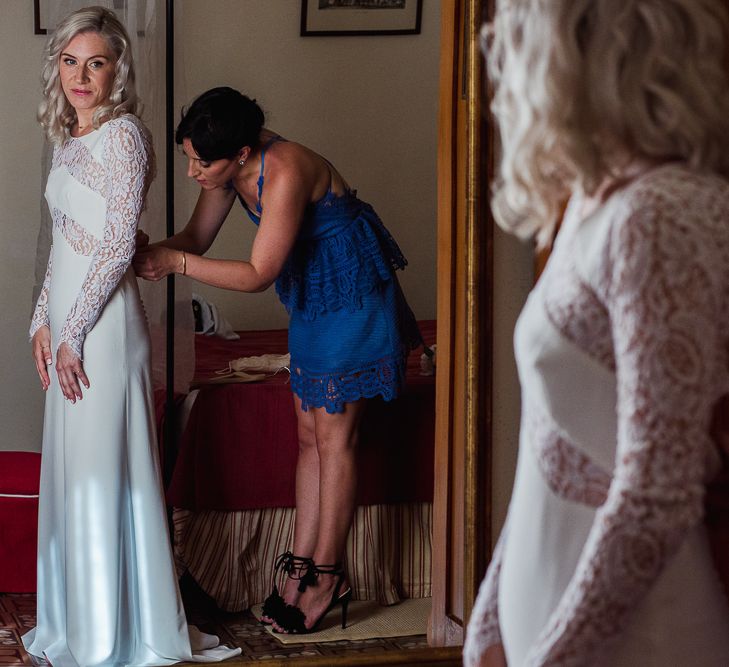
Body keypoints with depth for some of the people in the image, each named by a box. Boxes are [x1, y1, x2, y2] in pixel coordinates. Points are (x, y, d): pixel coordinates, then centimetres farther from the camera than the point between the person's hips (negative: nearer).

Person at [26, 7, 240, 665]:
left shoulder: (122, 134, -12)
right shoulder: (69, 140, 14)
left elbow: (118, 246, -17)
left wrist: (73, 333, -17)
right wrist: (43, 320, 12)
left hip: (104, 322, -9)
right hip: (68, 323, 9)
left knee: (105, 469, -3)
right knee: (72, 469, 13)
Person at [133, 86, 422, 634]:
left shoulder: (285, 172, -32)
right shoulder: (232, 166, -6)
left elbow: (259, 274, -29)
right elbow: (197, 238, 1)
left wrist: (177, 262, -29)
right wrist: (155, 253, -20)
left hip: (352, 295, -9)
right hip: (312, 297, 9)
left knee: (333, 436, -3)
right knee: (311, 435, 11)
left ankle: (328, 577, 6)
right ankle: (303, 564, 17)